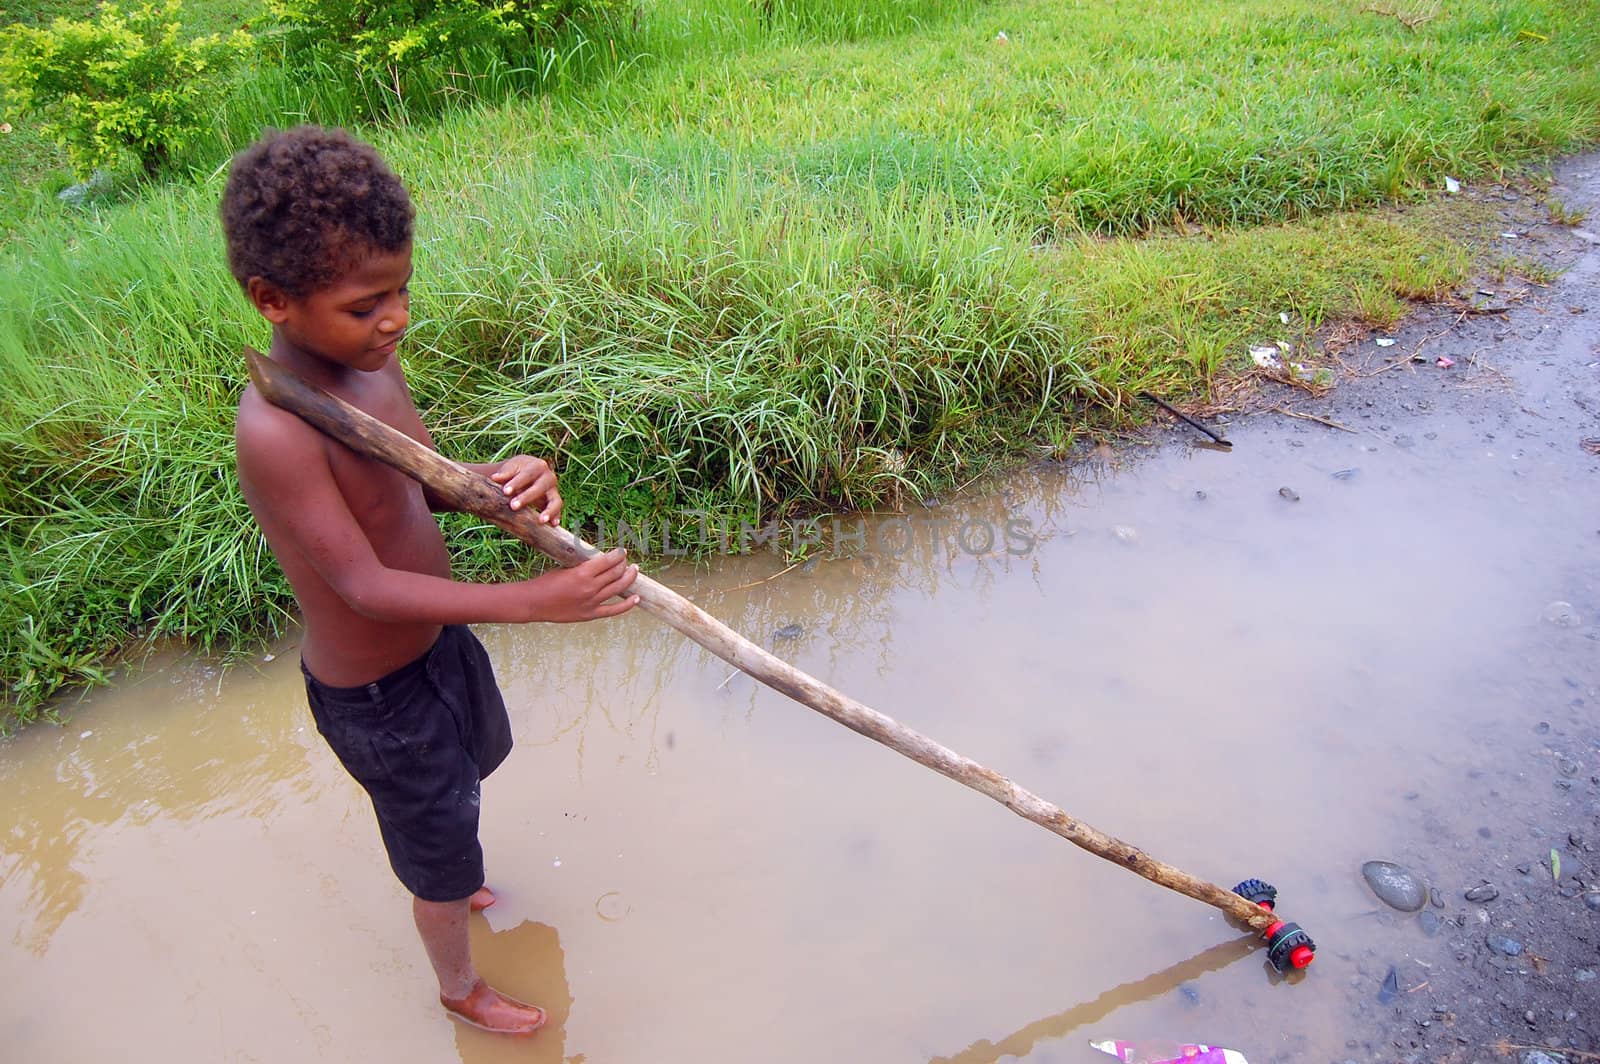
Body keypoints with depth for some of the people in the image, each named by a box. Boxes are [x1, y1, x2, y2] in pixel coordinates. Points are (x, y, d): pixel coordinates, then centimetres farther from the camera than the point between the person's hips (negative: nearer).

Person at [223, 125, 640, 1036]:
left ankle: (447, 883, 67)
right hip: (378, 690, -8)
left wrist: (502, 480, -20)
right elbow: (364, 586, -34)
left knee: (461, 777, 35)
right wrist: (533, 601, -40)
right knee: (441, 855, 17)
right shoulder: (275, 430, -33)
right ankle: (461, 986, 48)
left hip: (439, 637, 8)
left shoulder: (372, 359, -9)